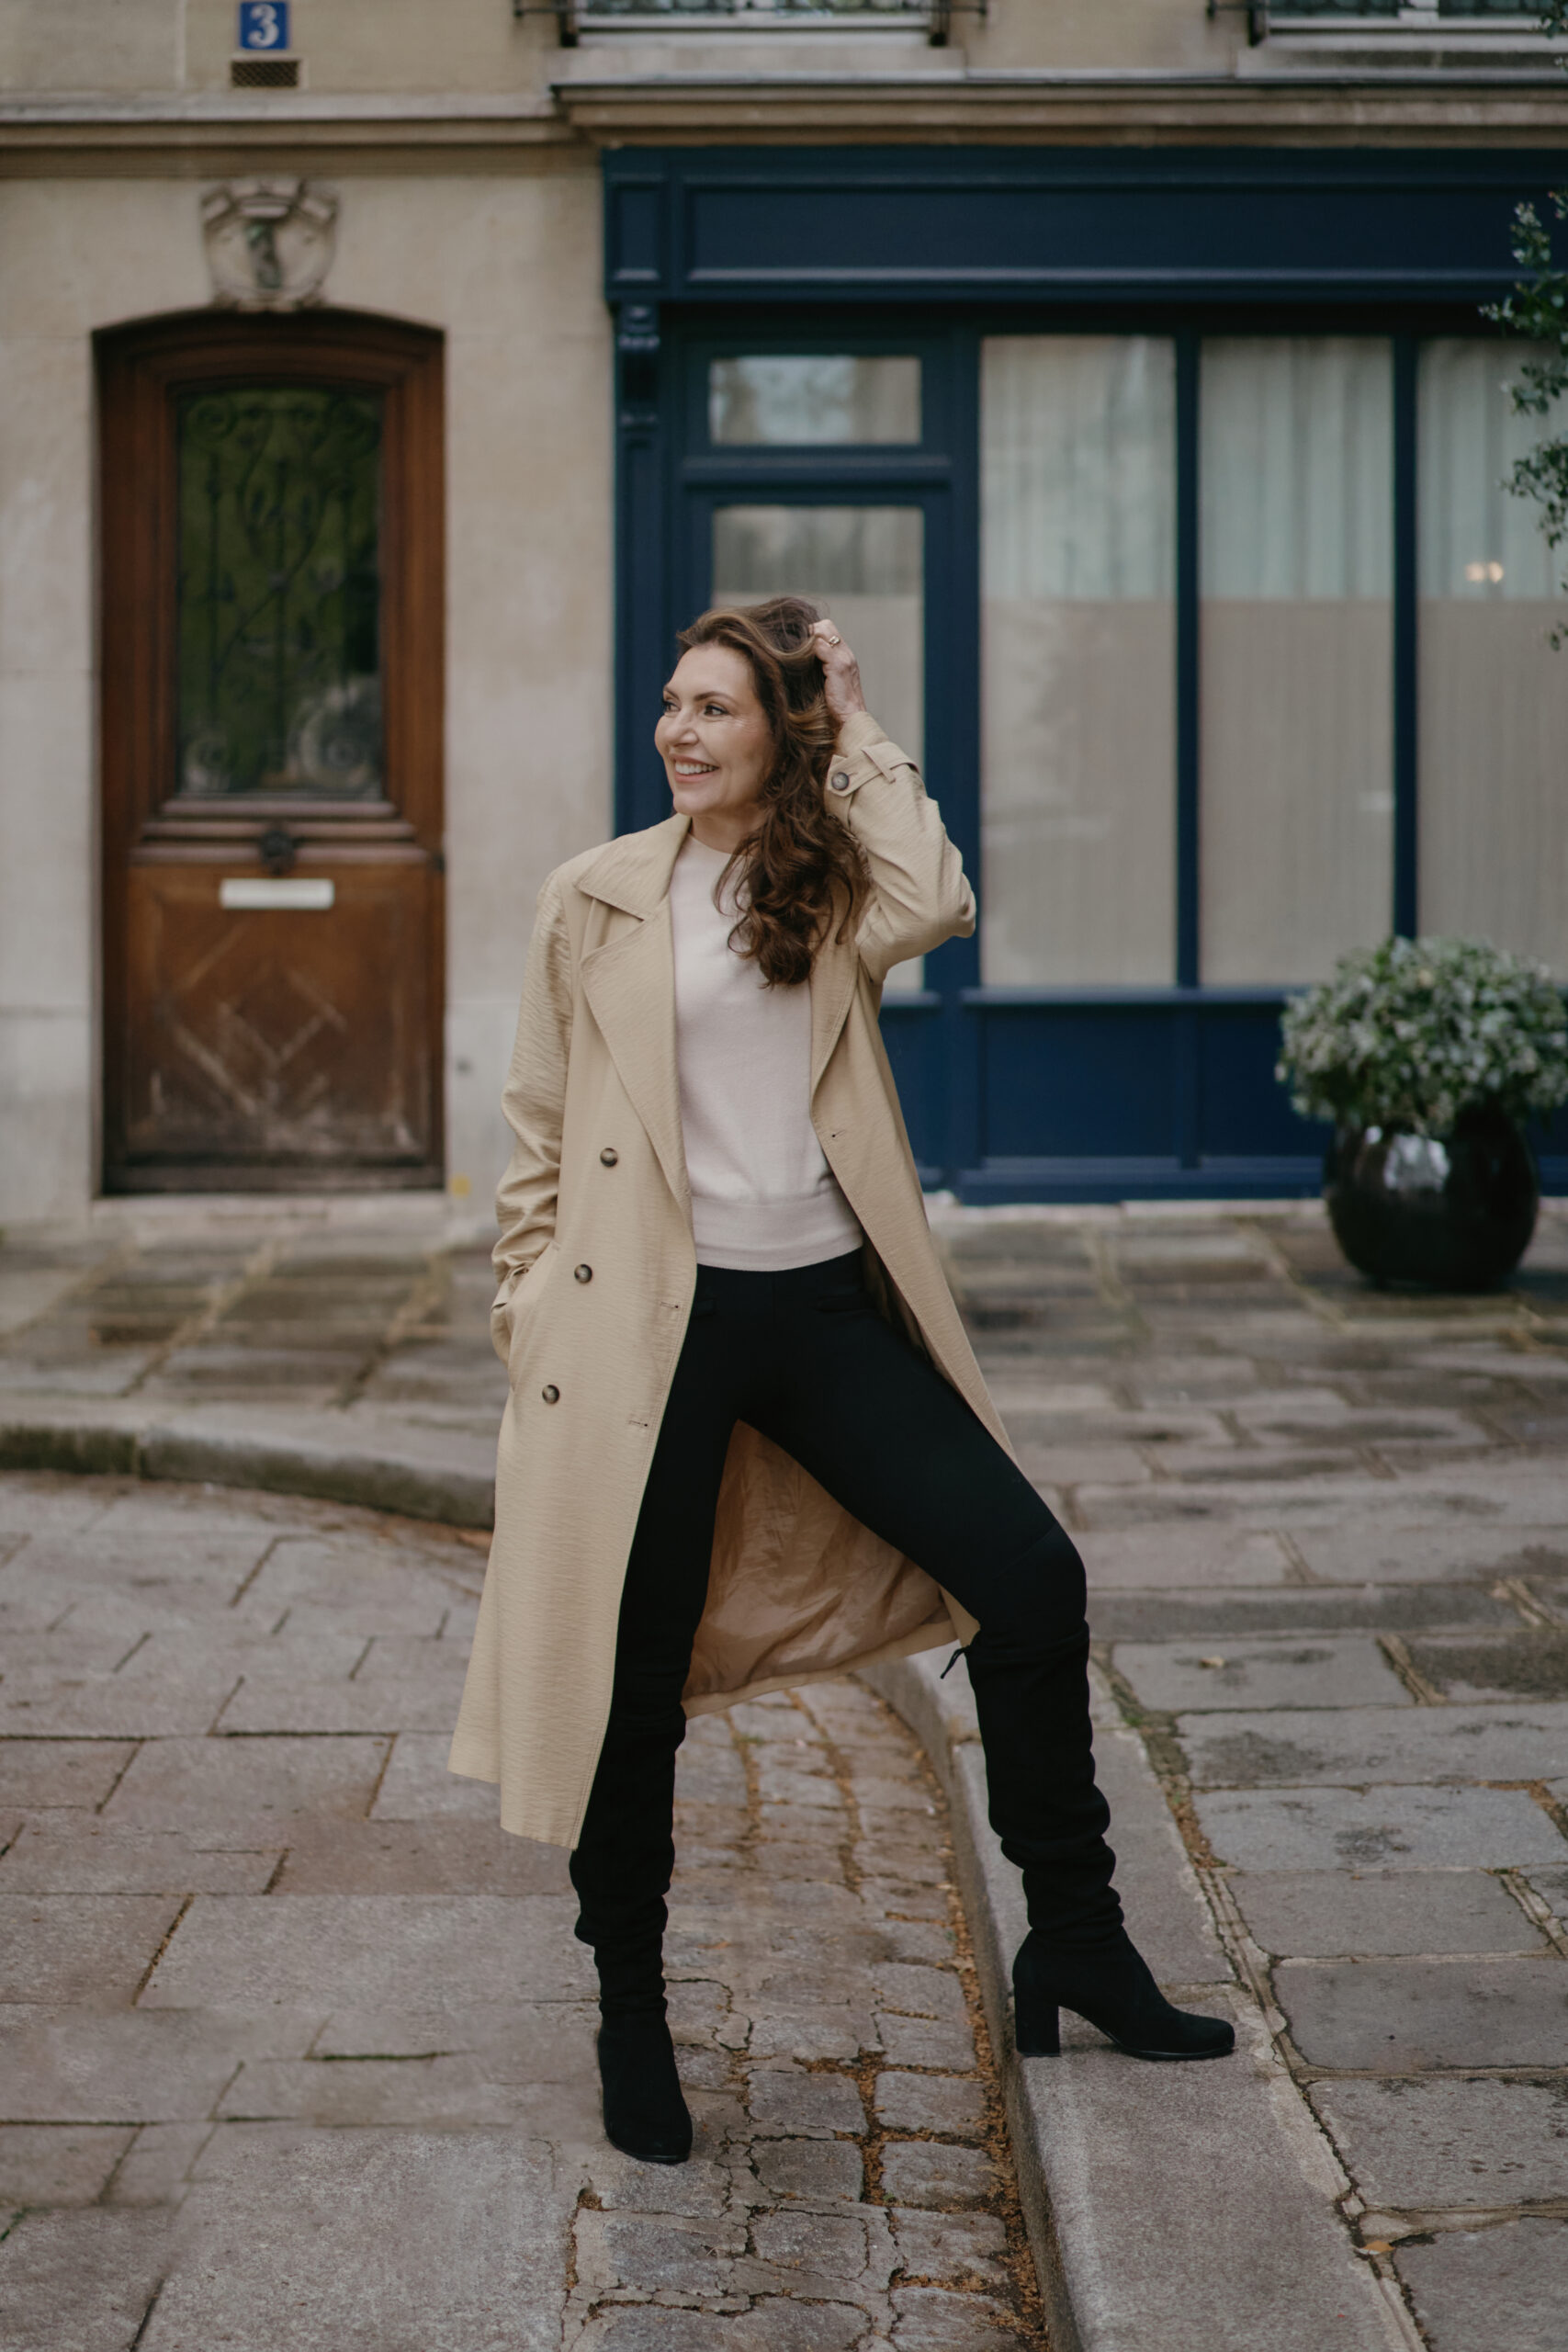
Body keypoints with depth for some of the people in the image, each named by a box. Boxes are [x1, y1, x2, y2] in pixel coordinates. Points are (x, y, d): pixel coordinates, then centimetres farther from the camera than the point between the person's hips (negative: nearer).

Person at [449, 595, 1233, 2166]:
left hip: (828, 1308, 3)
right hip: (652, 1326, -2)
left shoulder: (827, 889, 10)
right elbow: (541, 1132, 8)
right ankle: (629, 2016, 22)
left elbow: (932, 906, -15)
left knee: (1031, 1577, -3)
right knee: (635, 1670, 2)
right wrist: (531, 1313, 0)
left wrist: (858, 734, -5)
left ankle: (1073, 1946, 13)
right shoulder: (595, 902, 5)